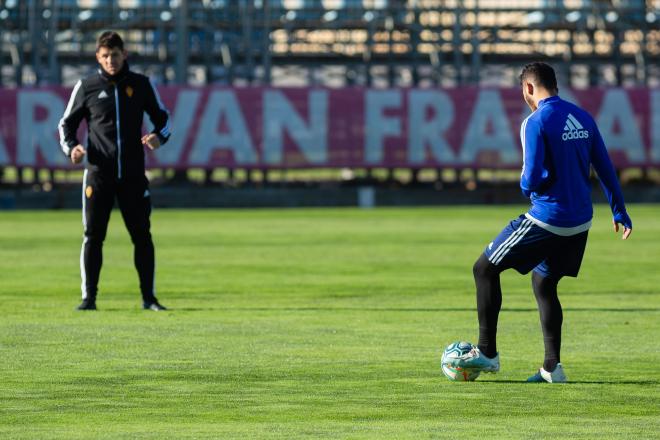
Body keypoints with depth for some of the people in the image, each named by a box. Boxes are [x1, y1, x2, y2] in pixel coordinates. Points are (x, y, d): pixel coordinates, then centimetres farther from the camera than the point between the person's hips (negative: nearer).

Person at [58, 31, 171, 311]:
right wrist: (71, 147, -9)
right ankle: (89, 297, 4)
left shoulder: (141, 85, 6)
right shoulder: (86, 87, 4)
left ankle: (148, 297, 11)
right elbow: (67, 123, 11)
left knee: (142, 236, 2)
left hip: (133, 174, 1)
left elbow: (162, 117, 14)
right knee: (93, 236, -2)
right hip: (98, 173, -1)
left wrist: (159, 136, -9)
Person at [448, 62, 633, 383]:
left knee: (485, 269, 6)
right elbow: (605, 168, 12)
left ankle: (487, 353, 5)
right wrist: (619, 211, 20)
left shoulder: (536, 122, -14)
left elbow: (532, 179, -20)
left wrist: (526, 188, 4)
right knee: (544, 284, 20)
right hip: (580, 222, 7)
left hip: (547, 219, -7)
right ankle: (552, 367, 12)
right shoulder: (582, 118, 8)